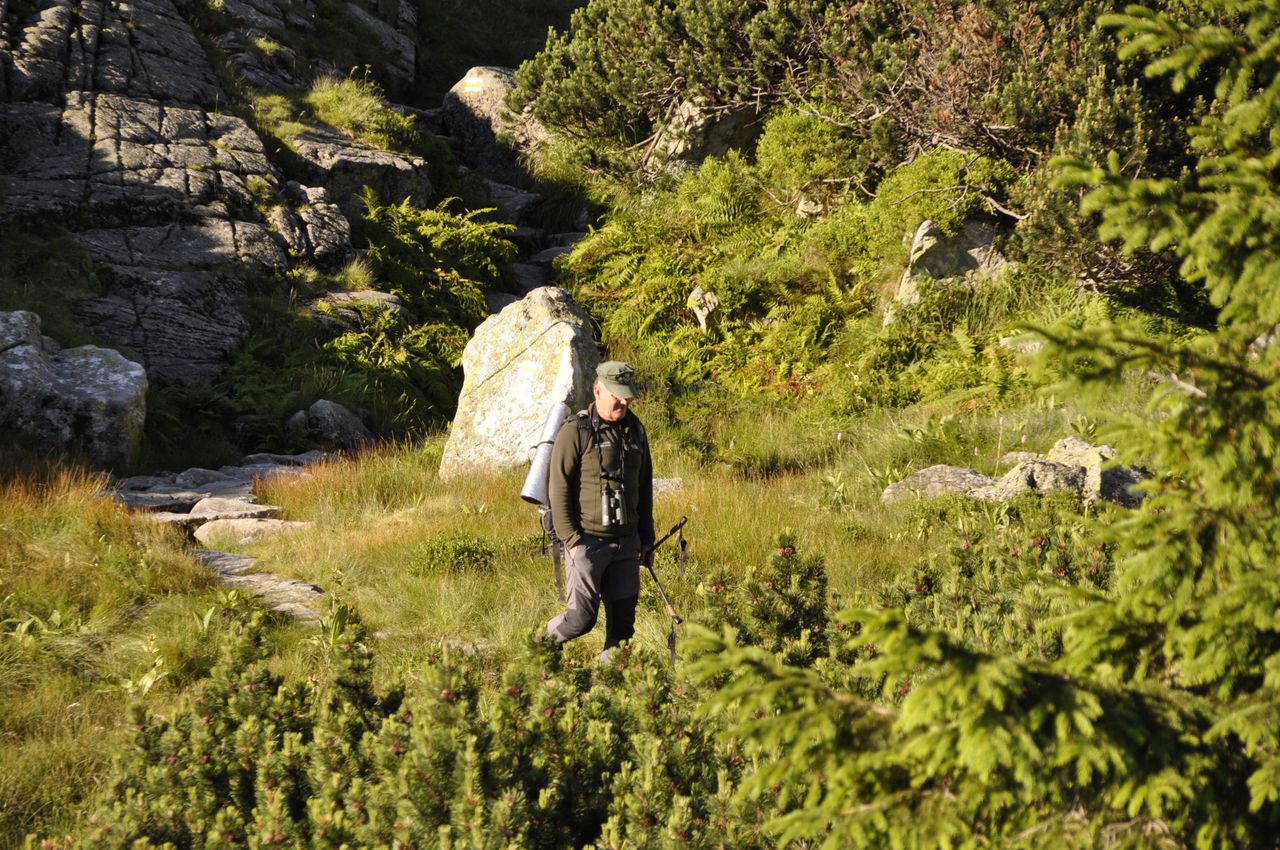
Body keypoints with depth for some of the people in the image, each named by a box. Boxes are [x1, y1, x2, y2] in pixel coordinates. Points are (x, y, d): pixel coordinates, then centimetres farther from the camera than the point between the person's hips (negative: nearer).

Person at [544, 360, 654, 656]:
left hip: (626, 542, 6)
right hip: (587, 540, -6)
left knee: (622, 620, 5)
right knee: (581, 617, -6)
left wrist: (647, 537, 17)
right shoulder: (576, 431, -9)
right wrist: (571, 539, -16)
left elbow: (644, 488, 20)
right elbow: (558, 489, -11)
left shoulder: (635, 431, 12)